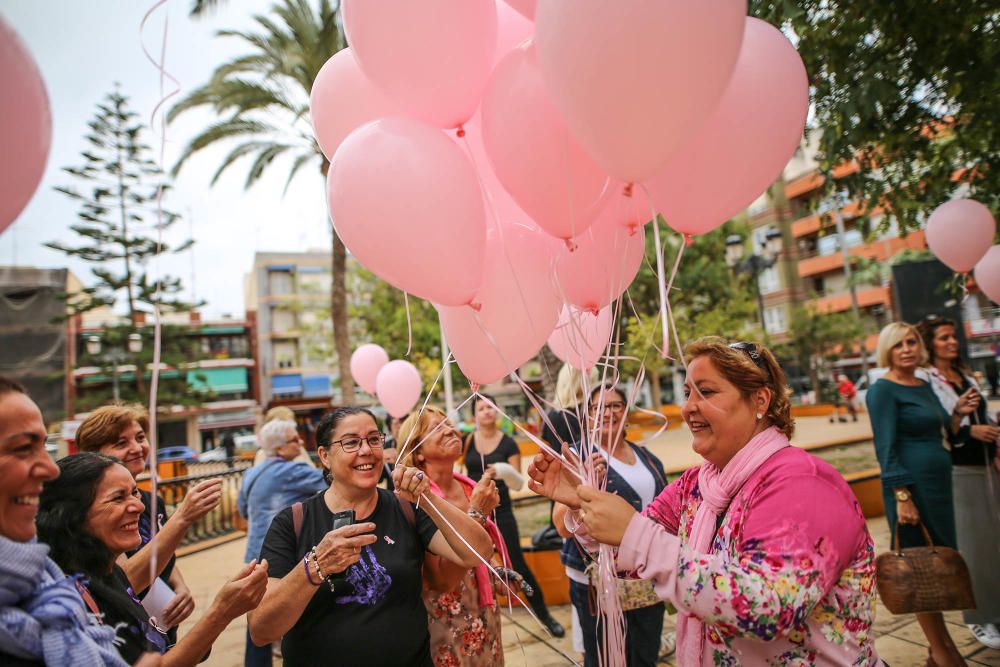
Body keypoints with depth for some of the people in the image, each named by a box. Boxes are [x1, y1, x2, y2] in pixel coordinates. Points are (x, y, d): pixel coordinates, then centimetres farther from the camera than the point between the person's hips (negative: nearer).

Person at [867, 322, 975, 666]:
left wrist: (958, 412, 1)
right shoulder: (883, 390, -11)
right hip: (911, 485, -9)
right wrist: (902, 496, -21)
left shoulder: (925, 386, 13)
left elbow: (944, 435, 18)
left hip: (940, 482, 9)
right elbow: (886, 448, -16)